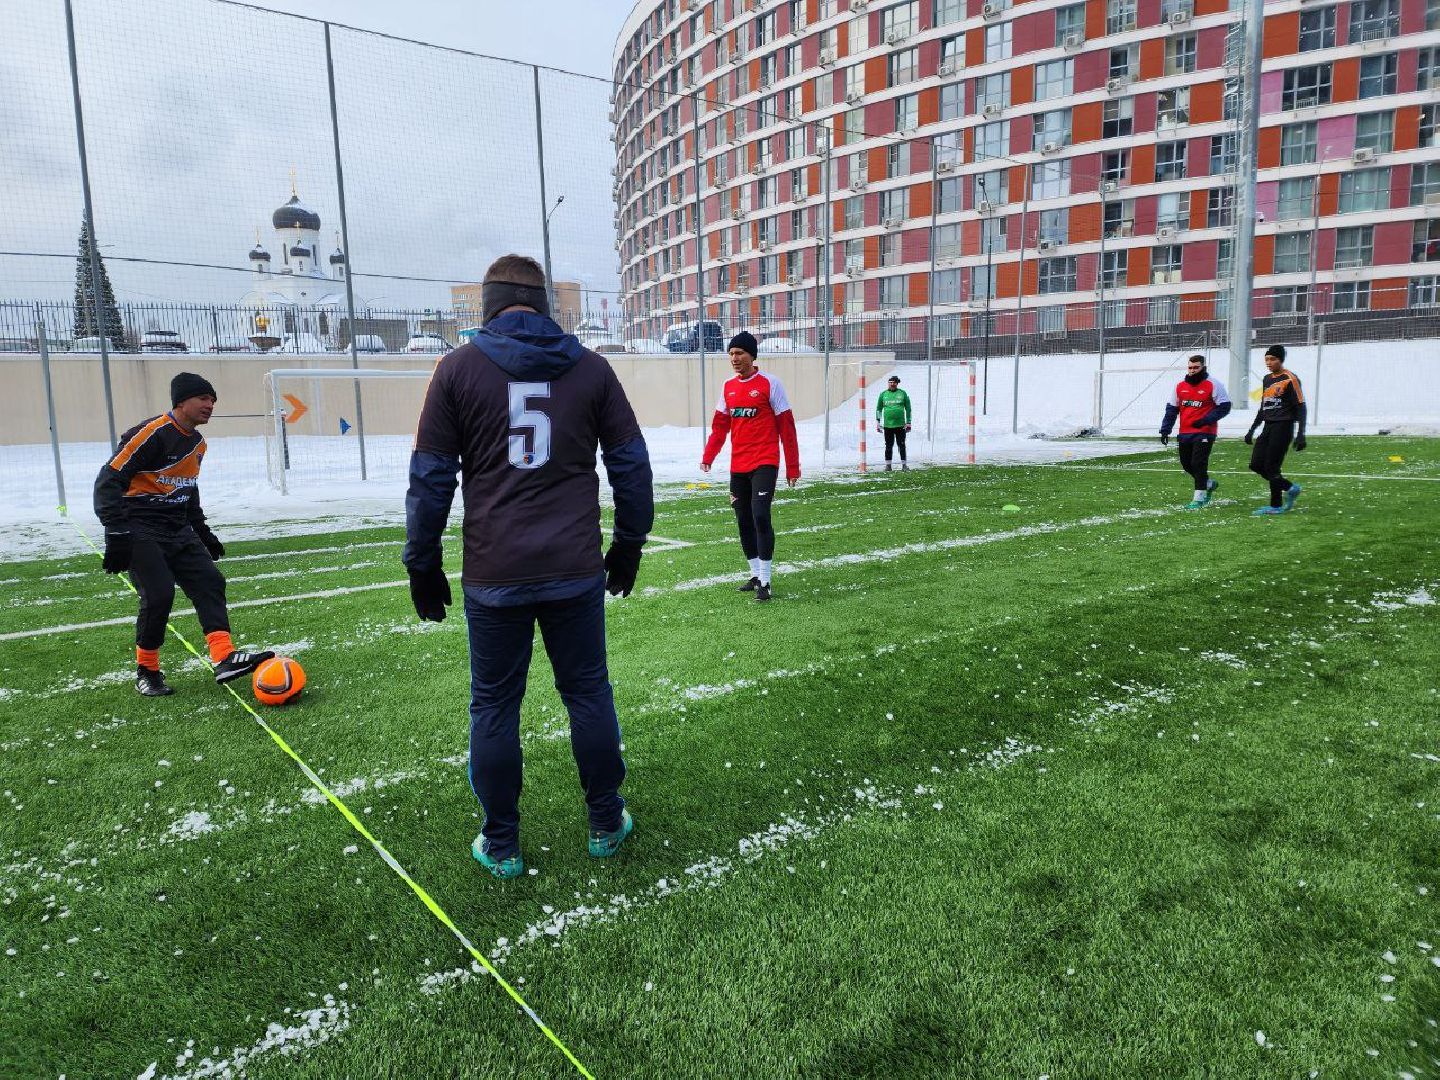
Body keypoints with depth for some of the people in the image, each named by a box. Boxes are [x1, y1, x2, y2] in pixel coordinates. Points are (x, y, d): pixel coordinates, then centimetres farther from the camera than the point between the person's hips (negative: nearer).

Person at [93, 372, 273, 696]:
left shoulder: (197, 442, 12)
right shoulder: (152, 433, -15)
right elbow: (109, 481, -18)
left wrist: (202, 531, 22)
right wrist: (116, 534, -24)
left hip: (178, 530, 8)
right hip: (141, 532, -8)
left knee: (210, 582, -7)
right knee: (159, 595, -15)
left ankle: (224, 658, -13)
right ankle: (147, 671, 5)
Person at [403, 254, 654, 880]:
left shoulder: (459, 367, 0)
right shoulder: (590, 367, 5)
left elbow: (430, 477, -1)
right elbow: (631, 463, 6)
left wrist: (422, 564, 8)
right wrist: (630, 544, 16)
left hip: (494, 576, -1)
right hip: (577, 571, 2)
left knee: (494, 707, 11)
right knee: (589, 695, 14)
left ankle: (500, 847, 23)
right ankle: (606, 826, 27)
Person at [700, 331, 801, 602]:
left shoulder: (769, 383, -6)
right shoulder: (728, 387, 10)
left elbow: (786, 427, -5)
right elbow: (720, 426, 12)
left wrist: (792, 466, -5)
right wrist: (708, 456, -2)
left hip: (764, 463, -6)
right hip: (738, 466, 6)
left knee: (760, 516, -15)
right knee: (744, 522, 9)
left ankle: (765, 581, -7)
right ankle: (755, 575, 23)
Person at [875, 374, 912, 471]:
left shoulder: (902, 393, 5)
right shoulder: (883, 394, 7)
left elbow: (908, 408, 8)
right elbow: (878, 409, 11)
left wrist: (908, 422, 3)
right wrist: (878, 422, 5)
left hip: (900, 425, 0)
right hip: (887, 425, 1)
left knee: (902, 446, 3)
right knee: (888, 446, 4)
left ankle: (904, 464, 11)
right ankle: (888, 465, 12)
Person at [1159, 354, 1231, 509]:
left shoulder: (1213, 385, -6)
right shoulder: (1180, 386, 9)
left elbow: (1224, 406, -7)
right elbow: (1171, 409, 12)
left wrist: (1206, 420, -19)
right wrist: (1165, 430, 6)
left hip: (1204, 433, -6)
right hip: (1185, 433, 6)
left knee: (1198, 464, -11)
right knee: (1186, 463, 11)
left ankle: (1199, 498, -3)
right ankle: (1209, 483, 36)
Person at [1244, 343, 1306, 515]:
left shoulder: (1289, 379, -10)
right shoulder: (1267, 379, 14)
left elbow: (1300, 407, -11)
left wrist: (1300, 435, -18)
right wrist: (1252, 430, 22)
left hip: (1283, 427, -8)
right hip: (1268, 426, 8)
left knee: (1271, 467, -7)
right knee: (1256, 465, 4)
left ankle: (1276, 506, 4)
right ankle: (1290, 488, 18)